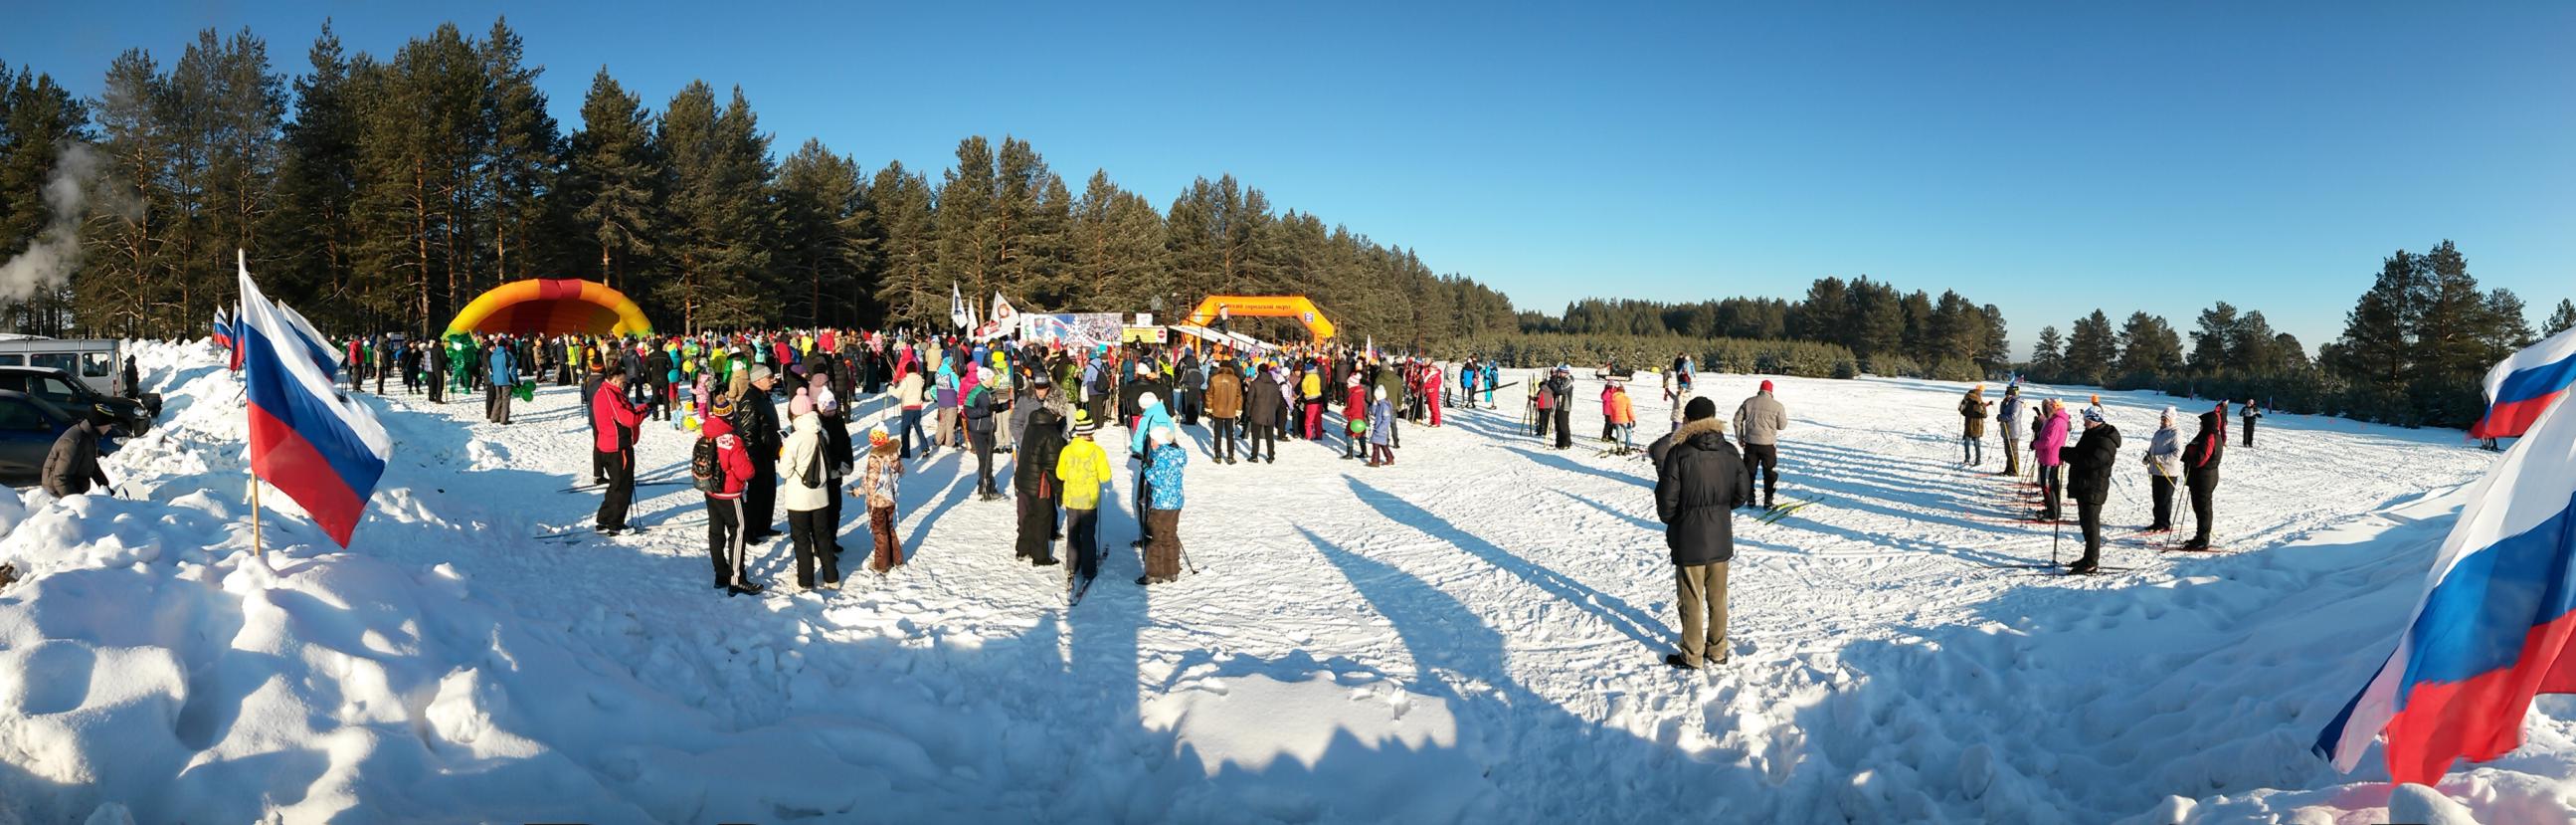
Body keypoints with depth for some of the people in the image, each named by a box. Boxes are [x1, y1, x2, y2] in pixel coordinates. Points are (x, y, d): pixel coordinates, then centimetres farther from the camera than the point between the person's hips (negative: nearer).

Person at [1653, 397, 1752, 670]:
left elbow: (1667, 497, -14)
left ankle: (1692, 655, 15)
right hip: (1720, 538, 4)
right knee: (1717, 597, 17)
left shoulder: (1679, 452, -16)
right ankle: (1717, 650, 27)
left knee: (1691, 599, 6)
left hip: (1688, 539, -4)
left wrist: (1667, 518, 6)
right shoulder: (1729, 452, -2)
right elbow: (1743, 493, 4)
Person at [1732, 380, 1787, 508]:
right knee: (1770, 473, 9)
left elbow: (1737, 420, 5)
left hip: (1750, 443, 2)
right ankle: (1768, 500, 7)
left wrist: (1740, 437, 14)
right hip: (1768, 444, -2)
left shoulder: (1748, 402, 1)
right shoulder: (1777, 405, -7)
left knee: (1749, 471, 13)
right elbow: (1782, 425, 1)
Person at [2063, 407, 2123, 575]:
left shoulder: (2105, 441, -18)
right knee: (2086, 522, 17)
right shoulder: (2091, 435, 14)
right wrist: (2069, 453, 0)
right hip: (2083, 486, 10)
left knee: (2091, 524, -6)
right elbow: (2080, 454, 21)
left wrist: (2066, 454, -19)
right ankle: (2089, 558, 26)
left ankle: (2091, 562, -2)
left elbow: (2090, 461, -27)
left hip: (2093, 489, -10)